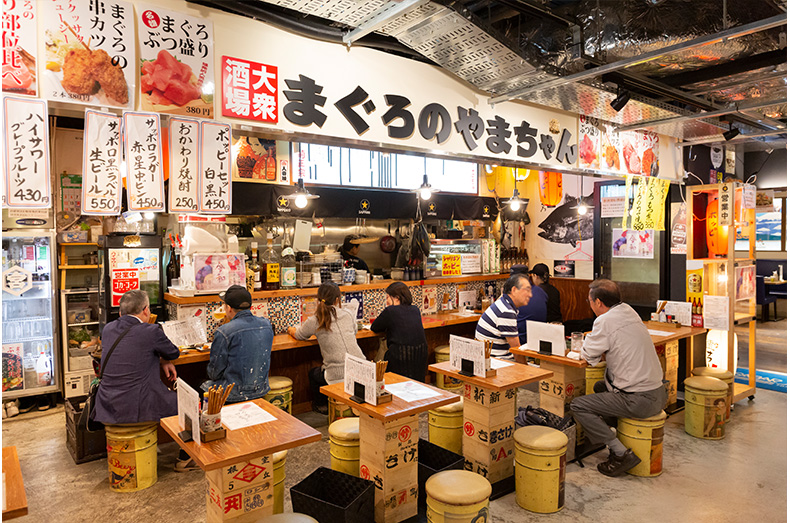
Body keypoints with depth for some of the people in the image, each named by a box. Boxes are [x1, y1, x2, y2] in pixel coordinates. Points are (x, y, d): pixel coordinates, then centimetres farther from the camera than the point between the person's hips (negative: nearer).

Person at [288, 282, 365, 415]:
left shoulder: (314, 321, -6)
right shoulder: (349, 314, 2)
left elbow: (298, 335, 15)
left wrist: (291, 330, 38)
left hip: (338, 376, -3)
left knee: (312, 373, 30)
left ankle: (322, 406, 44)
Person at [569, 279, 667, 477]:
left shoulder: (605, 321, -17)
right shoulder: (628, 310, 9)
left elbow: (589, 356, -6)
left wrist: (587, 343, 12)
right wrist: (600, 348, 12)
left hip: (639, 401, -9)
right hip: (659, 394, 9)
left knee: (578, 406, -6)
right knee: (600, 386, 28)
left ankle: (622, 454, -5)